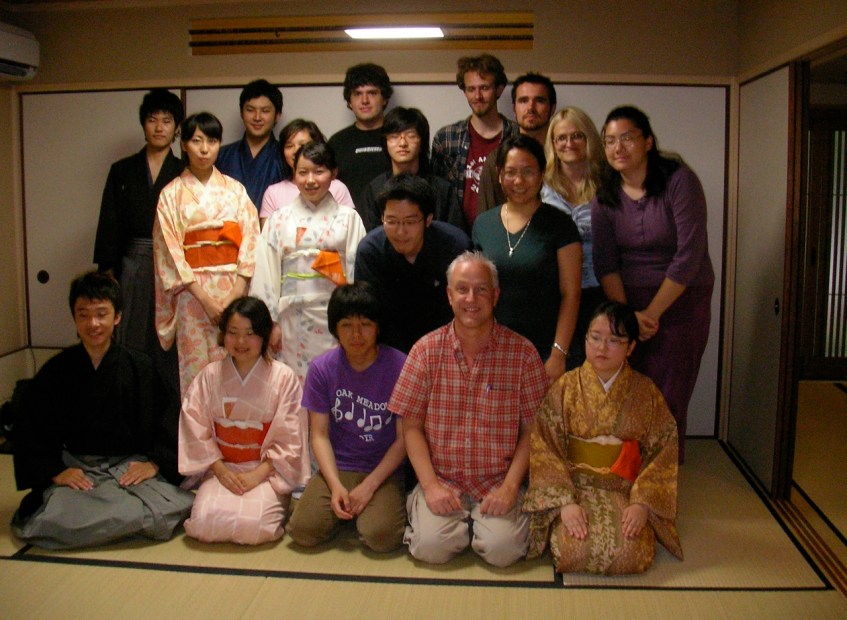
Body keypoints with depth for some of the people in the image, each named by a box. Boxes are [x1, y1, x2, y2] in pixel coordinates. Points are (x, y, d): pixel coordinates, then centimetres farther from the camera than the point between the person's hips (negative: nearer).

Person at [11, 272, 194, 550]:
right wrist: (55, 471, -4)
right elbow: (29, 432, 7)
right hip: (76, 471, 0)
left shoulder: (140, 367, 1)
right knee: (52, 521, -29)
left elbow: (165, 422, 2)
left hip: (132, 467, 0)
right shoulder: (56, 371, 3)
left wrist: (154, 462, -10)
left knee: (166, 513, -26)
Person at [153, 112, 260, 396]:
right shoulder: (172, 194, 5)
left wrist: (237, 293, -10)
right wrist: (205, 298, -11)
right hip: (193, 292, -1)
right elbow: (170, 252, -2)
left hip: (234, 288, 1)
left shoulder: (235, 190, 9)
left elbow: (250, 240, 2)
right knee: (197, 372, -1)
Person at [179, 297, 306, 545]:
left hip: (267, 472, -2)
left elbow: (289, 440, -5)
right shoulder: (209, 376, 3)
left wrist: (258, 475, -15)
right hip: (221, 469, 2)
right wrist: (221, 471, -10)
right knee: (206, 522, -25)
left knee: (254, 525, -28)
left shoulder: (283, 377, -4)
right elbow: (197, 432, 2)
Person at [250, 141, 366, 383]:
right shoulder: (279, 219, 7)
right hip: (293, 319, 1)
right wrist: (270, 321, 0)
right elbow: (266, 272, 4)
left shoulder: (348, 218, 4)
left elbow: (357, 271, 0)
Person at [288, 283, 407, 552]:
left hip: (384, 471, -2)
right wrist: (336, 486, -15)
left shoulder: (399, 366, -9)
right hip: (336, 469, 2)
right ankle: (345, 509, 12)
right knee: (303, 530, -19)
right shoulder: (321, 368, -2)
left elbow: (404, 438, -6)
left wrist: (369, 486, -13)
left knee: (380, 537, -26)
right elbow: (320, 434, -1)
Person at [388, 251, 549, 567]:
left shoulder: (522, 352, -3)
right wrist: (430, 485, -10)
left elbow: (532, 429, 0)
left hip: (498, 483, 0)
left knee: (502, 549, -22)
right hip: (442, 480, 1)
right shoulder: (426, 350, 0)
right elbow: (411, 427, 1)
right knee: (431, 546, -21)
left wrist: (510, 487, -10)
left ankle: (480, 523, 11)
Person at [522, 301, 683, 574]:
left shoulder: (646, 393, 2)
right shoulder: (564, 388, -1)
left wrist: (642, 503, -12)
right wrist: (565, 502, -17)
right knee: (574, 552, -26)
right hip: (573, 487, -1)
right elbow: (544, 450, -6)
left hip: (625, 491, 1)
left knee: (630, 554, -24)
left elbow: (663, 452, 1)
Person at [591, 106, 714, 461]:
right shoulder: (604, 195, 2)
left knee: (666, 400, -2)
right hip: (625, 302, 3)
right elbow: (605, 262, -1)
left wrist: (652, 312, -12)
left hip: (680, 301, -3)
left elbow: (689, 255, -14)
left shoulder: (678, 181, -10)